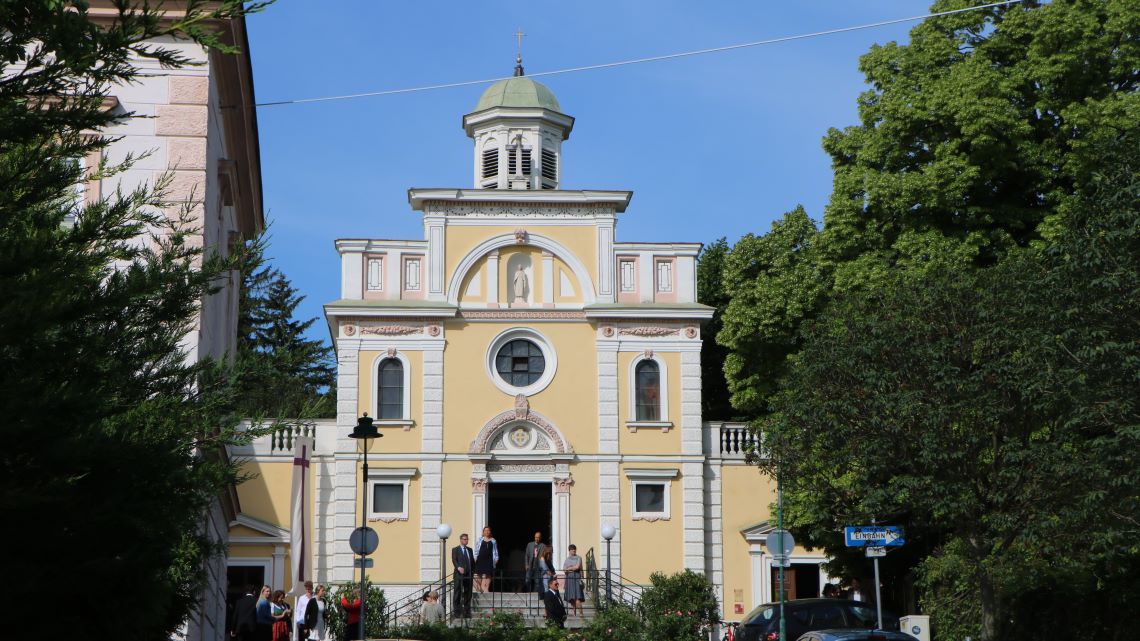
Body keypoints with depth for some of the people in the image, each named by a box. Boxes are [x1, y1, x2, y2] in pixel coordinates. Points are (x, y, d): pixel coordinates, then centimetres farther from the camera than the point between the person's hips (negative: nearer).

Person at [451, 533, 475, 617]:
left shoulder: (470, 550, 18)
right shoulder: (455, 549, 2)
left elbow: (472, 561, 19)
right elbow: (454, 560, -11)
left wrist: (474, 571, 10)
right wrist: (458, 567, -28)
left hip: (468, 575, 5)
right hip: (459, 575, -5)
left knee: (468, 594, 6)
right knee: (458, 593, -4)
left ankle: (467, 612, 11)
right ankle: (457, 612, -3)